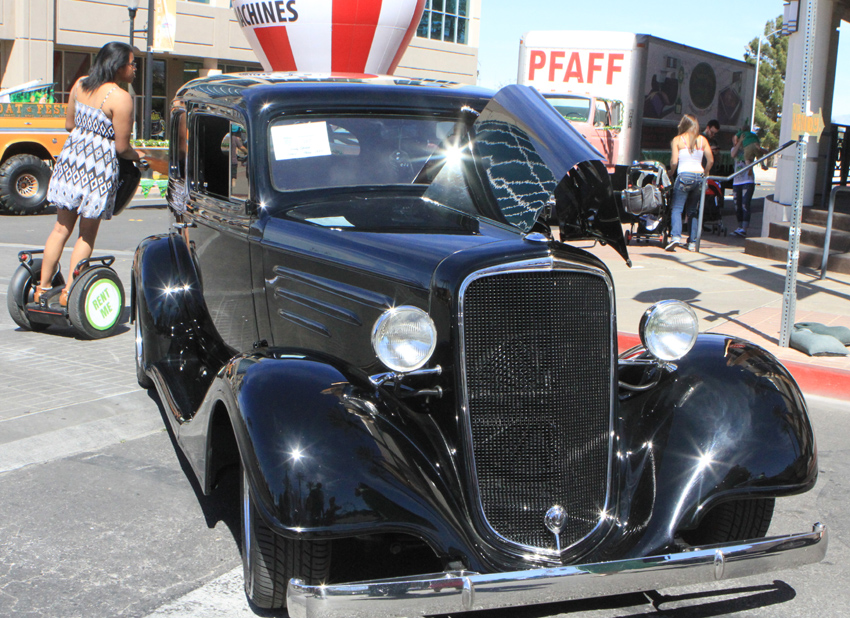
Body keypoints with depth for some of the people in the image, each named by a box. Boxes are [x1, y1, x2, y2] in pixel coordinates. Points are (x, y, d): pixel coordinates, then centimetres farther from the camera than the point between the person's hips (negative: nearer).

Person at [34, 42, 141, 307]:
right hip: (99, 164, -6)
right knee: (87, 234, 7)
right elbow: (121, 147, -13)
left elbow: (69, 124, 16)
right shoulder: (121, 98, -15)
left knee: (61, 228, 15)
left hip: (71, 156, 6)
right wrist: (137, 156, 8)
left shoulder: (80, 84, 6)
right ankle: (68, 293, 10)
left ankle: (43, 288, 19)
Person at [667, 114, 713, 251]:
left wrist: (671, 172, 13)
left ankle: (675, 236, -24)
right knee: (693, 211, 12)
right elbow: (711, 160, 7)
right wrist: (705, 173, 22)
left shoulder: (677, 140, 1)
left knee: (677, 208, -2)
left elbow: (674, 162, -6)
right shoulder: (702, 139, 9)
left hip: (684, 176, -3)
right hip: (699, 176, 3)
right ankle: (692, 242, 10)